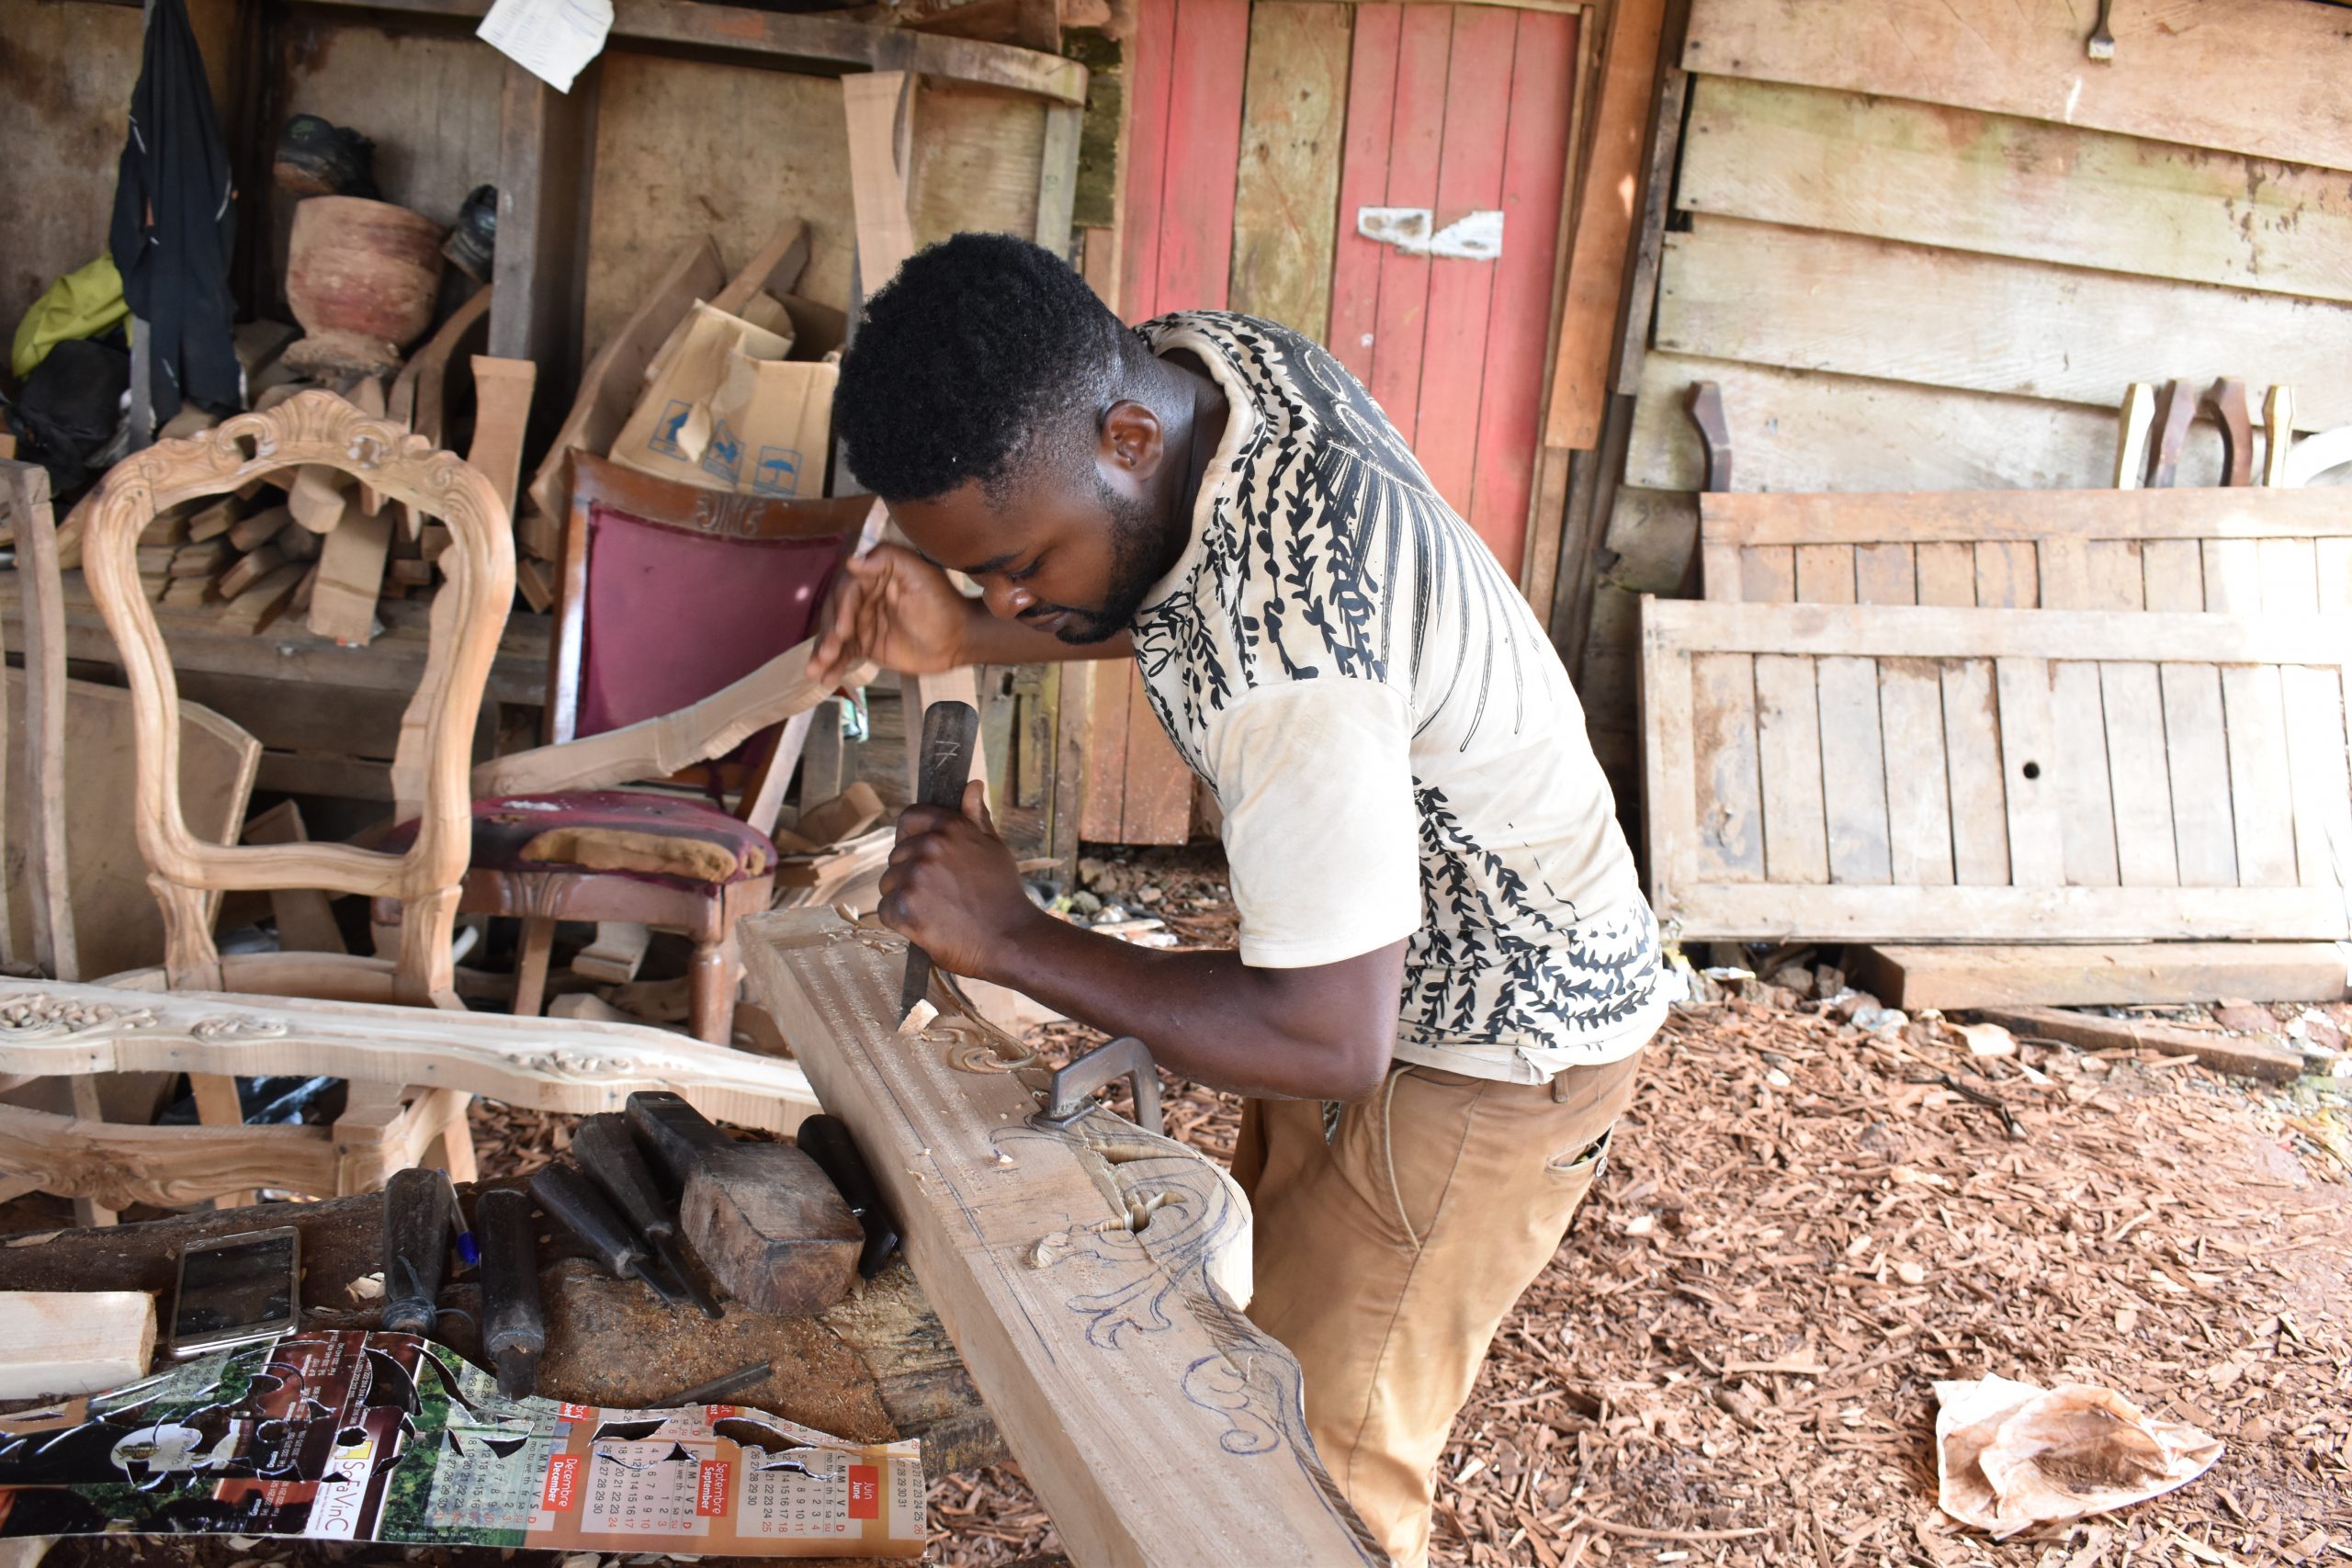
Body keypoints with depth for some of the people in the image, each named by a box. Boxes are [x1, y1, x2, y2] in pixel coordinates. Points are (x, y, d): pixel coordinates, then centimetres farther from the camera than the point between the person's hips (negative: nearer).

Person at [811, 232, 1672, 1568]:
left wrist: (1009, 939, -26)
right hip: (1386, 958, 9)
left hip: (1496, 1041, -9)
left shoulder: (1289, 657, -39)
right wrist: (967, 639, -9)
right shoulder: (1199, 360, -11)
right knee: (1279, 1314, 22)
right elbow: (1174, 596, 9)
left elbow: (1327, 1045, -34)